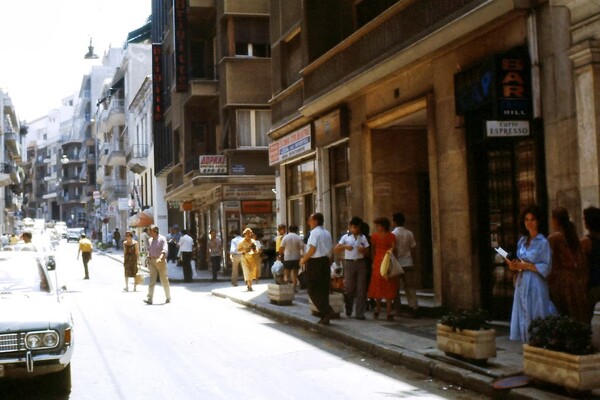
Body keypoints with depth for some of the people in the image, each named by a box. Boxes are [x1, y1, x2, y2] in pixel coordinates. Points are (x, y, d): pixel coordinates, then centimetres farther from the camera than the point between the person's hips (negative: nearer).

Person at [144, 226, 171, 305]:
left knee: (164, 280, 5)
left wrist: (160, 258, -35)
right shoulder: (150, 240, 12)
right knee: (152, 280, -4)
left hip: (161, 261, -5)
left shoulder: (162, 239, -9)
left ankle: (168, 298, 18)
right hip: (152, 262, 5)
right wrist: (148, 261, 14)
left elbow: (165, 250, -20)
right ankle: (149, 298, -10)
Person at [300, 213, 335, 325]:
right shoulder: (327, 233, 13)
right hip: (326, 262, 8)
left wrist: (303, 259, -8)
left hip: (315, 262, -8)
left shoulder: (315, 233, -13)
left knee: (313, 291, -1)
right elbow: (331, 250, 13)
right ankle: (325, 317, 12)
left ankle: (328, 312, -15)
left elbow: (312, 249, -20)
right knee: (324, 290, 11)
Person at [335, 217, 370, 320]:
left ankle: (360, 313, 2)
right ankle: (348, 311, 23)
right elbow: (336, 249, 0)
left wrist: (363, 250, -10)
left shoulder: (363, 238, 10)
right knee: (349, 288, 4)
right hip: (349, 263, -1)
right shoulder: (346, 237, 5)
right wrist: (345, 247, -17)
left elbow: (367, 252, 12)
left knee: (361, 289, -1)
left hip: (361, 263, 1)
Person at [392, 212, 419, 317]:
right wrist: (413, 262, 16)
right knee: (410, 287, 7)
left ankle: (397, 309, 8)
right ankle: (414, 308, -1)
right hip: (408, 263, 4)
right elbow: (413, 248, 6)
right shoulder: (409, 233, 4)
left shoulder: (393, 234, -10)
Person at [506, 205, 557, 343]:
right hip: (522, 284, 6)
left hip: (536, 285, -6)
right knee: (524, 318, 6)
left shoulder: (543, 242, -7)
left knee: (536, 320, -5)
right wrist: (514, 266, -3)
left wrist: (525, 266, -15)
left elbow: (546, 267, -11)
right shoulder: (522, 241, 11)